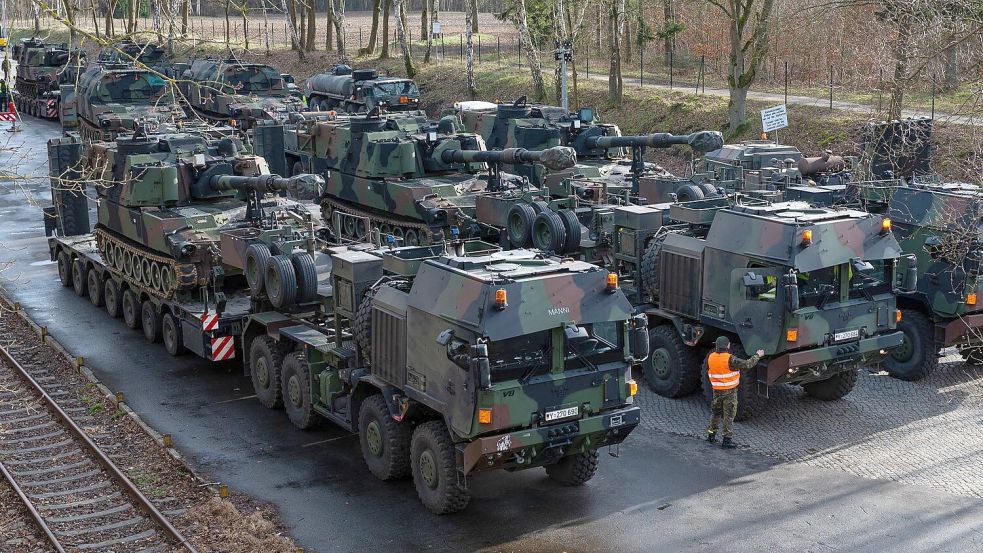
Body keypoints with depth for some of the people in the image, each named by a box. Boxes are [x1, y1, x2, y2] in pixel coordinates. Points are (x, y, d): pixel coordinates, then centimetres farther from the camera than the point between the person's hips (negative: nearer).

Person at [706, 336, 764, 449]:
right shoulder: (730, 359, -21)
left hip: (716, 390, 5)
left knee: (716, 413, 21)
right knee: (728, 416, 2)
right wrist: (757, 355, -3)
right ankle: (727, 440, 2)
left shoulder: (710, 358, -4)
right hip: (730, 391, -5)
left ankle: (711, 435, 27)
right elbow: (747, 364, -18)